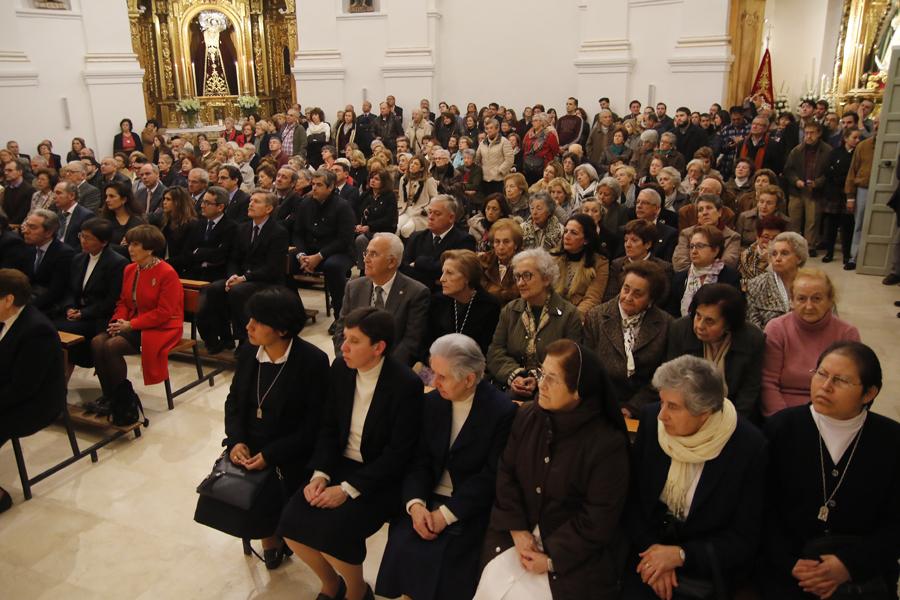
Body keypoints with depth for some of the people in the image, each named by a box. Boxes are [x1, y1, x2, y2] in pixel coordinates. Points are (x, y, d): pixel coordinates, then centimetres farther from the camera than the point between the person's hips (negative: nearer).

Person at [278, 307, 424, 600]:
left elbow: (399, 453, -19)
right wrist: (320, 474, -10)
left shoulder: (406, 385, -21)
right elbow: (329, 427, 5)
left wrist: (348, 489, -21)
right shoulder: (340, 368, -3)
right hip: (342, 463, 6)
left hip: (382, 477, -5)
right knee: (292, 522, -12)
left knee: (333, 531, -23)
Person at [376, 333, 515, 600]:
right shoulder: (432, 402, 3)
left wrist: (445, 513, -18)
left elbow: (491, 476, -15)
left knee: (441, 557, -23)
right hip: (427, 499, 4)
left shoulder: (503, 412, -14)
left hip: (470, 508, -4)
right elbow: (419, 460, 1)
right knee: (401, 547, -16)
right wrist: (416, 504, -16)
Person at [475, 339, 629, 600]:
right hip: (520, 533, 4)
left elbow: (599, 518, -15)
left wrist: (551, 559, -14)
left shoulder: (608, 443, -18)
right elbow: (506, 475, 1)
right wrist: (518, 530, -10)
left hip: (575, 554, -4)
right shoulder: (526, 417, -2)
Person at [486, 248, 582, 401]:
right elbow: (495, 352, 7)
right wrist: (513, 376, -13)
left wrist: (539, 380, -18)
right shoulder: (510, 310, 14)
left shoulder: (569, 315, 2)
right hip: (511, 391, 3)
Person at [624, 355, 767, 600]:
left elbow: (745, 539, -11)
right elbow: (632, 494, -1)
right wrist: (651, 546, -15)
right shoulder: (651, 419, -10)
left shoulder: (749, 448, -18)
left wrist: (680, 555, -19)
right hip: (649, 550, 2)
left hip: (706, 569, -2)